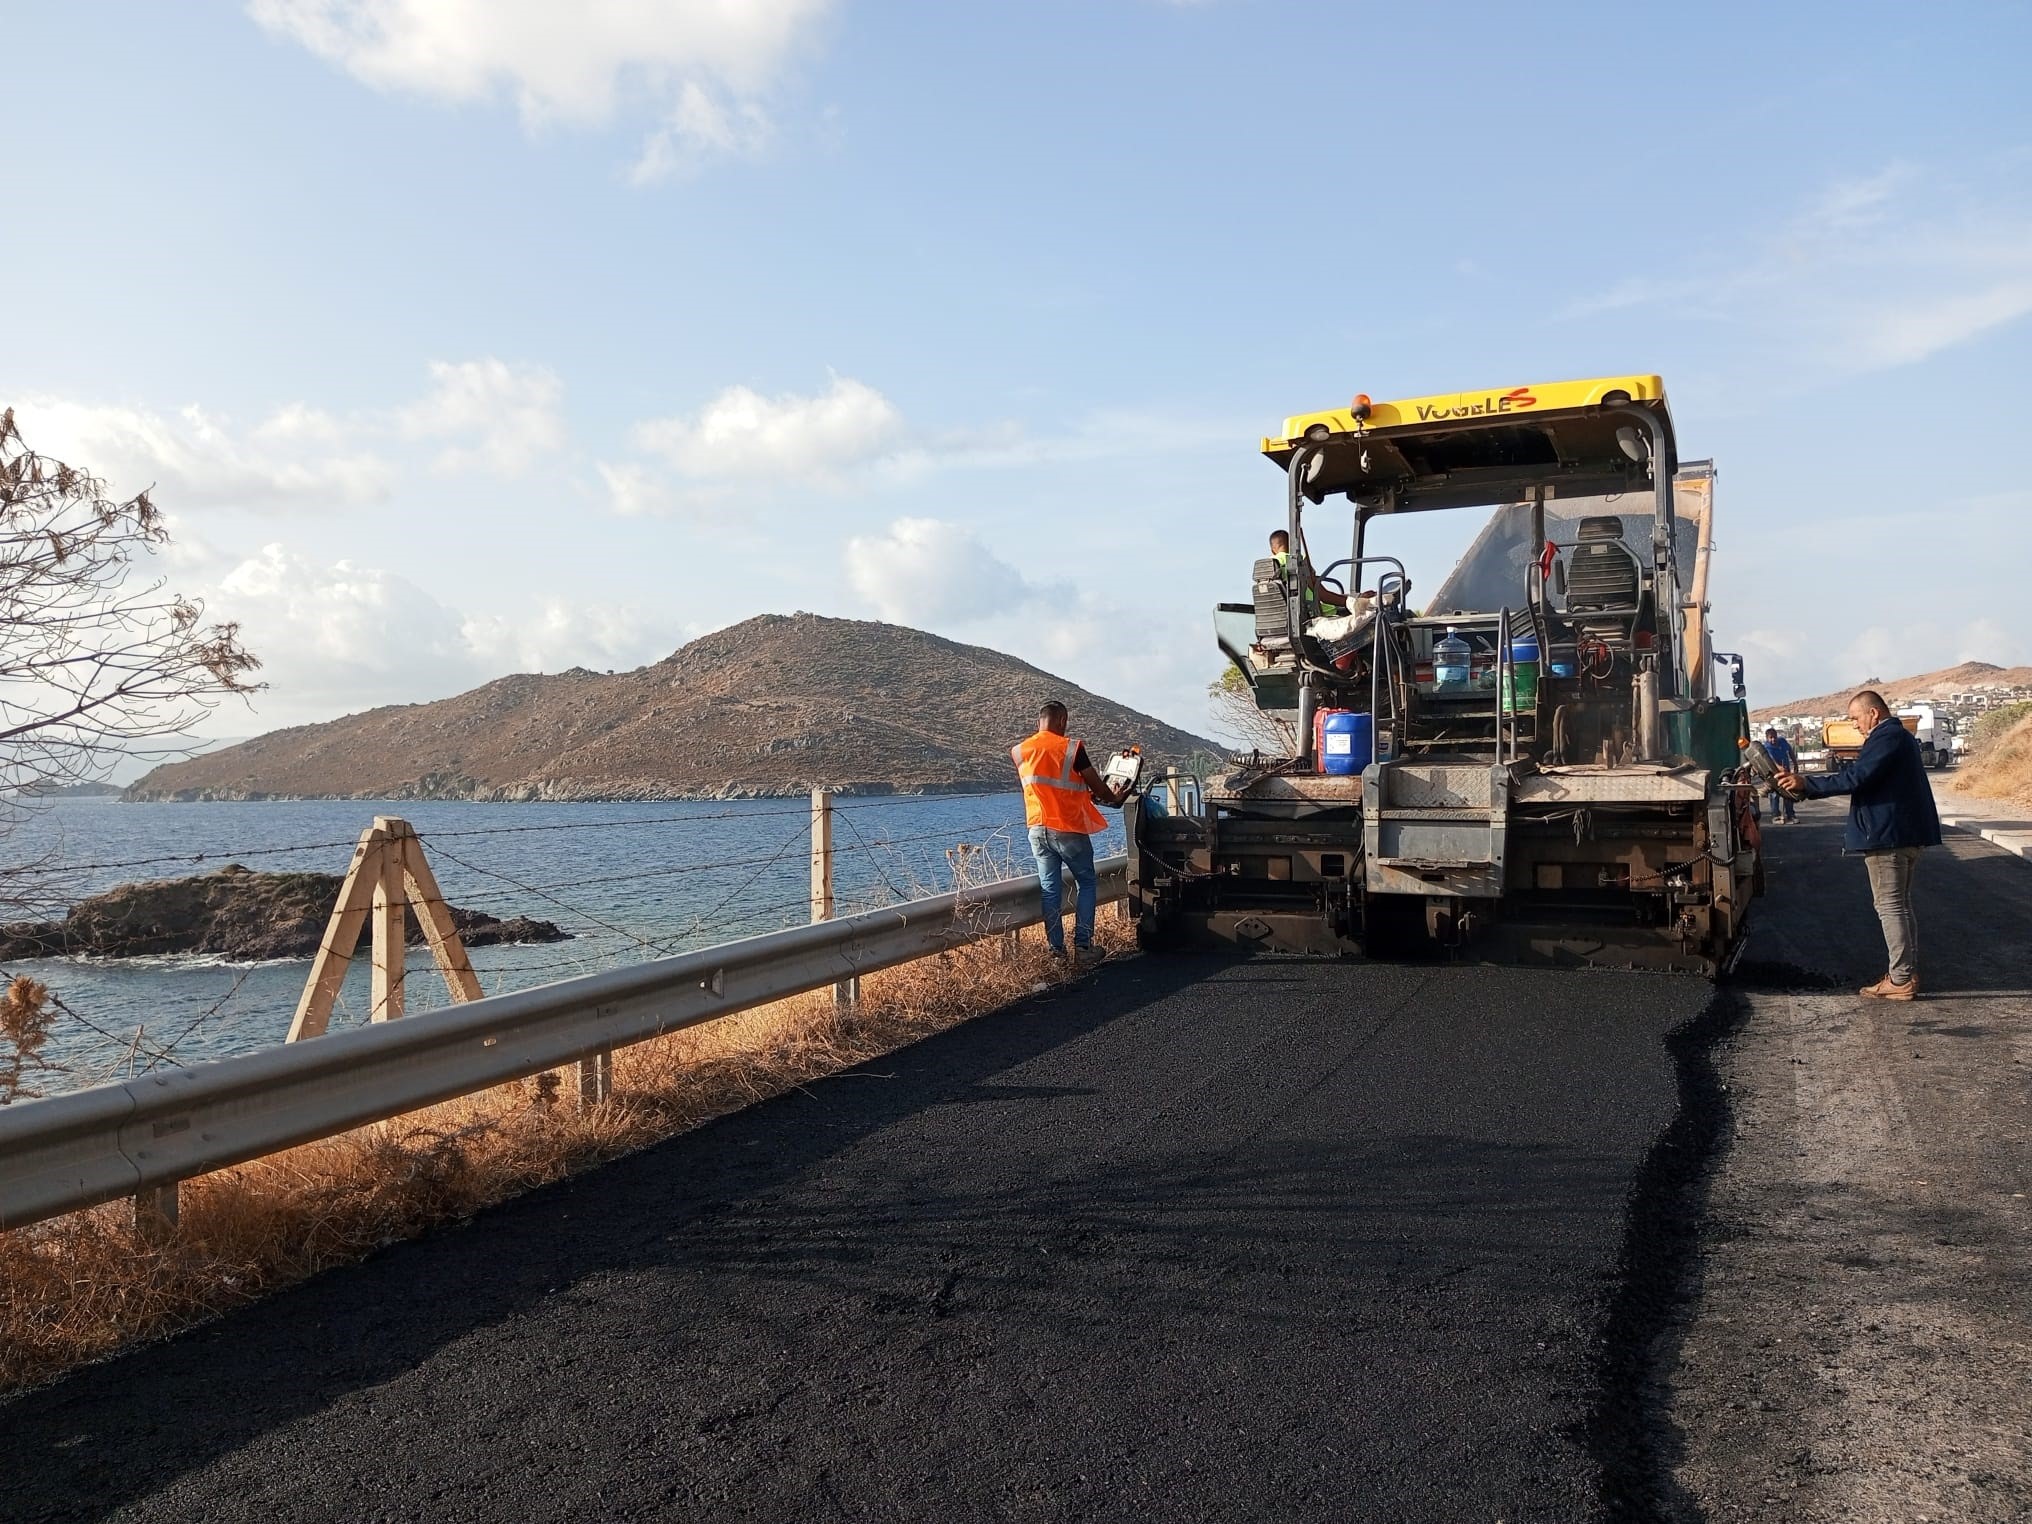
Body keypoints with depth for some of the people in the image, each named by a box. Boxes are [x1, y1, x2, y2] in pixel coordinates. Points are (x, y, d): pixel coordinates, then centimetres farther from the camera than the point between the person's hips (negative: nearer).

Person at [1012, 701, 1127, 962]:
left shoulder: (1020, 752, 2)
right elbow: (1096, 785, -4)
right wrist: (1114, 799, 18)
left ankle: (1056, 949, 7)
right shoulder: (1072, 748, -12)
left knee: (1049, 889, 9)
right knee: (1087, 883, 11)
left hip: (1038, 830, 4)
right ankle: (1082, 944, 3)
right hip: (1069, 829, -4)